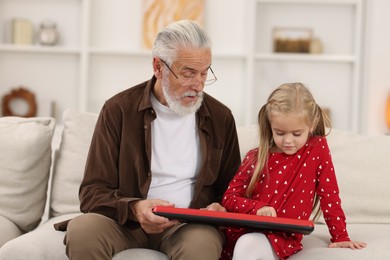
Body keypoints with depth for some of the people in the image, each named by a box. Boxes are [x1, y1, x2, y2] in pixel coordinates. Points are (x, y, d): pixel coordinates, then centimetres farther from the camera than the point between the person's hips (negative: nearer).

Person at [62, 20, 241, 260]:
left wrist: (221, 209, -10)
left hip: (190, 224, -1)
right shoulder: (119, 110, -1)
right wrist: (133, 209, -25)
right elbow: (93, 192, -4)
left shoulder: (220, 117, 6)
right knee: (81, 231, -33)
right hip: (127, 222, 1)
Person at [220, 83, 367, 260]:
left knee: (247, 246, -34)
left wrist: (340, 237, 3)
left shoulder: (318, 148, 0)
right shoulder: (256, 158, 4)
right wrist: (257, 207, -14)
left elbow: (329, 196, 4)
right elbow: (229, 198, 4)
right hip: (244, 231, 3)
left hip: (283, 238, -3)